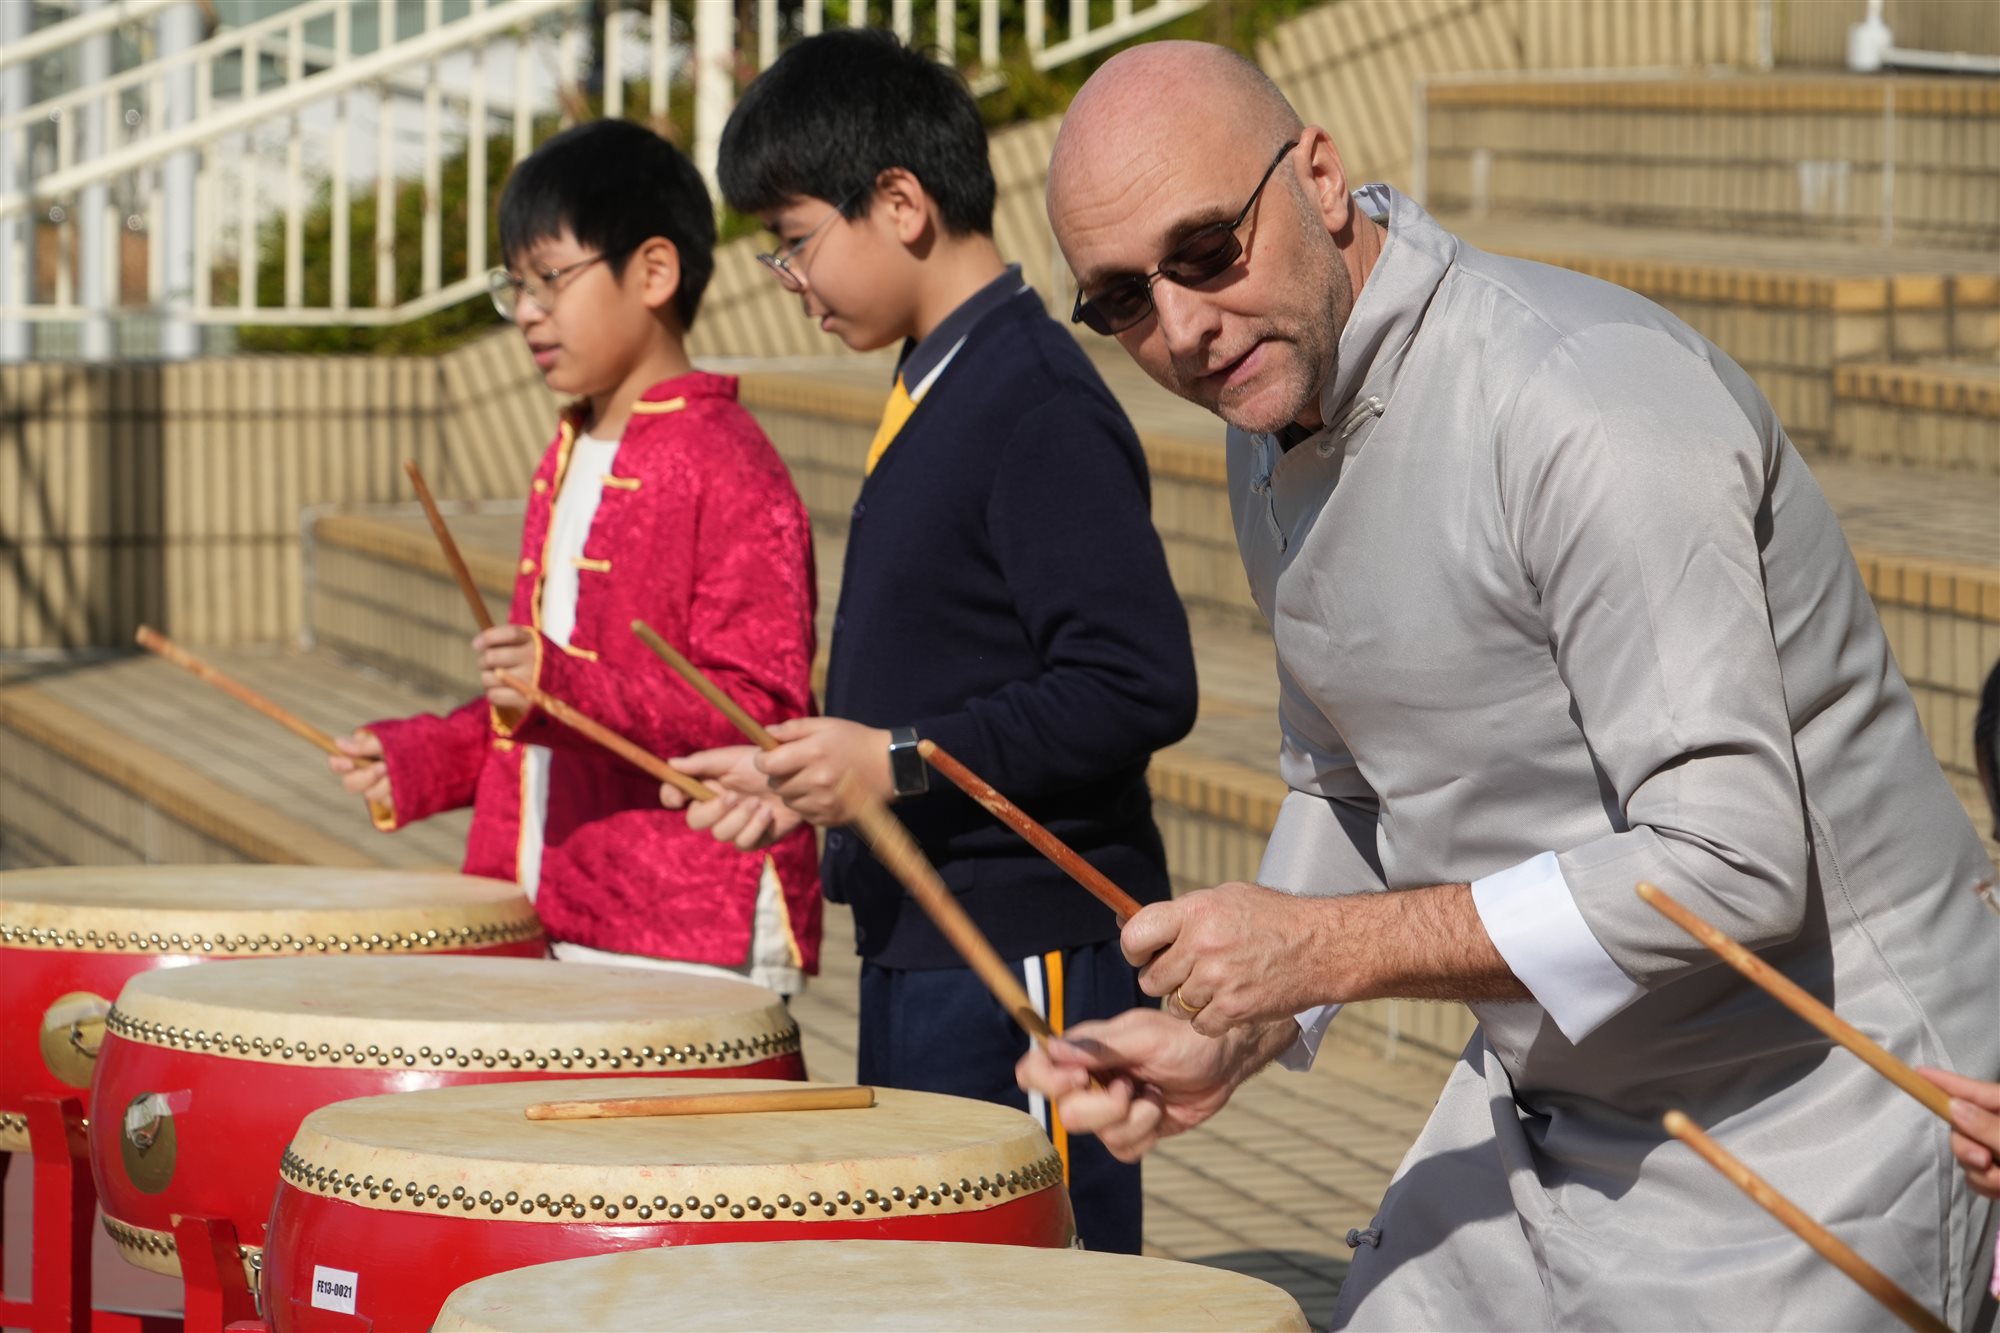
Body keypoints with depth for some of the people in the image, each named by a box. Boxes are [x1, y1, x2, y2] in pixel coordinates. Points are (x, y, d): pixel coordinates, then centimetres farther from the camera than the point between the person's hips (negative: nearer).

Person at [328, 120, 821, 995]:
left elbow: (760, 710, -16)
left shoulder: (727, 470, -9)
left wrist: (564, 687, -25)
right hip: (550, 931, 8)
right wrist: (419, 758, 17)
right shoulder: (568, 463, 20)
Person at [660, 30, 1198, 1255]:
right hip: (919, 938, 10)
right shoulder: (939, 392, 14)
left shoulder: (1038, 407, -17)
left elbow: (1141, 686, -23)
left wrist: (901, 761, -22)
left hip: (1028, 961, -10)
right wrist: (810, 777, 14)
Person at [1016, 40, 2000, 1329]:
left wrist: (1334, 944, -24)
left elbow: (1731, 868, -30)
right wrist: (1239, 1036, 2)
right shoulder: (1274, 430, 4)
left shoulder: (1587, 406, -25)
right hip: (1546, 1103, 8)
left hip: (1810, 1122, -8)